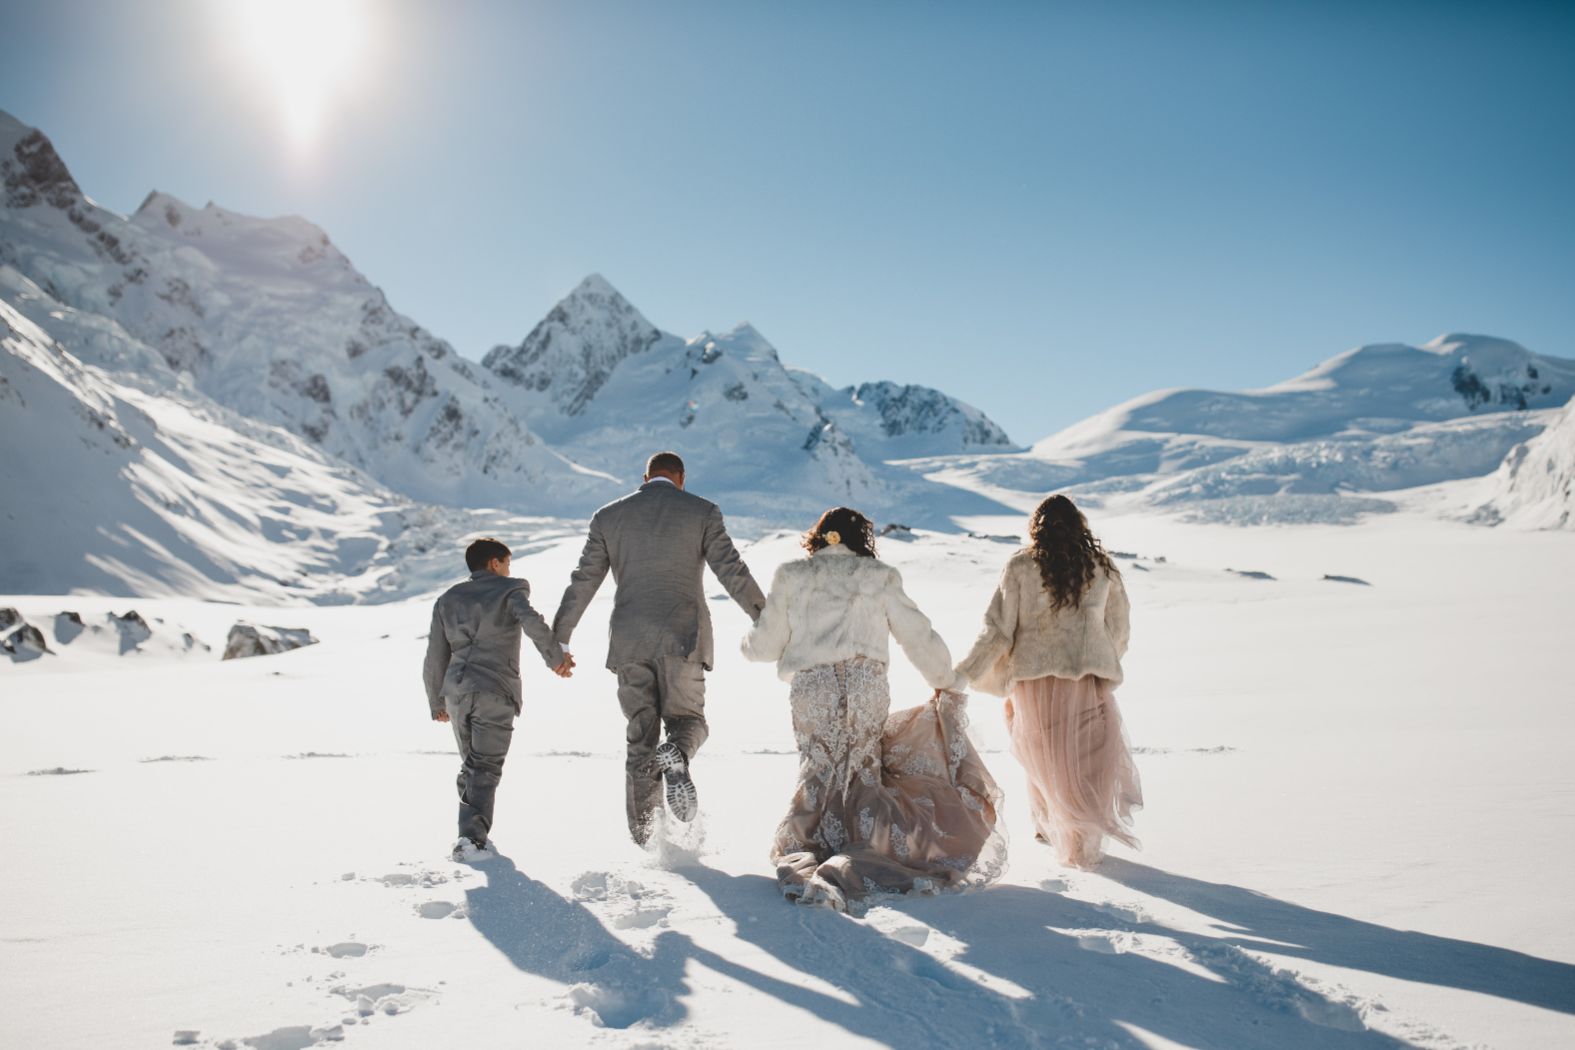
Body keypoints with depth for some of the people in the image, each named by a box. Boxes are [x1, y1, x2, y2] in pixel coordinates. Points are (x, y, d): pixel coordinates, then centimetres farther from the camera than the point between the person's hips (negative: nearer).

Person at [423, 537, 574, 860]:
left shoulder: (448, 599, 19)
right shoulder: (509, 590, 5)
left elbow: (435, 659, 17)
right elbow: (532, 622, -18)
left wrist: (436, 703, 26)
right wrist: (556, 657, -12)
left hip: (457, 692, 5)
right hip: (495, 694, -5)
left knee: (470, 765, 18)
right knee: (486, 768, -5)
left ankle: (472, 831, 20)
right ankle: (471, 837, -17)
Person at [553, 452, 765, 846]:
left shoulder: (608, 516, 9)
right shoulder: (702, 511, 3)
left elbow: (582, 582, 9)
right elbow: (733, 572, -3)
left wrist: (557, 640, 15)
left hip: (630, 643, 2)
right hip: (683, 638, -2)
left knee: (641, 738, 10)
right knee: (687, 720, 11)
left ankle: (644, 836, 7)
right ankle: (676, 756, -26)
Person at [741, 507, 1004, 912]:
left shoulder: (792, 576, 8)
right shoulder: (878, 576, 8)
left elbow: (766, 643, 10)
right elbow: (918, 636, 10)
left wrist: (749, 645, 34)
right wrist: (949, 681, 21)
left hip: (811, 687, 0)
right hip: (867, 685, 0)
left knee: (818, 771, 6)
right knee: (863, 772, 7)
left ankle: (802, 854, -3)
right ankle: (855, 860, 0)